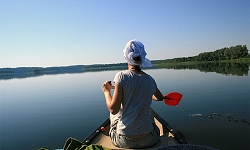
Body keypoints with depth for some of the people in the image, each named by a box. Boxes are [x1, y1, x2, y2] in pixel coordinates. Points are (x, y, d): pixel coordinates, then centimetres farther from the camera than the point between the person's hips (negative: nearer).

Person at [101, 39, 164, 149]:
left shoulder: (121, 76, -13)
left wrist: (106, 91, 1)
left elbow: (113, 109, -16)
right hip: (148, 140, 3)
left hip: (123, 141, -2)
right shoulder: (150, 80, -1)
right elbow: (160, 98, 20)